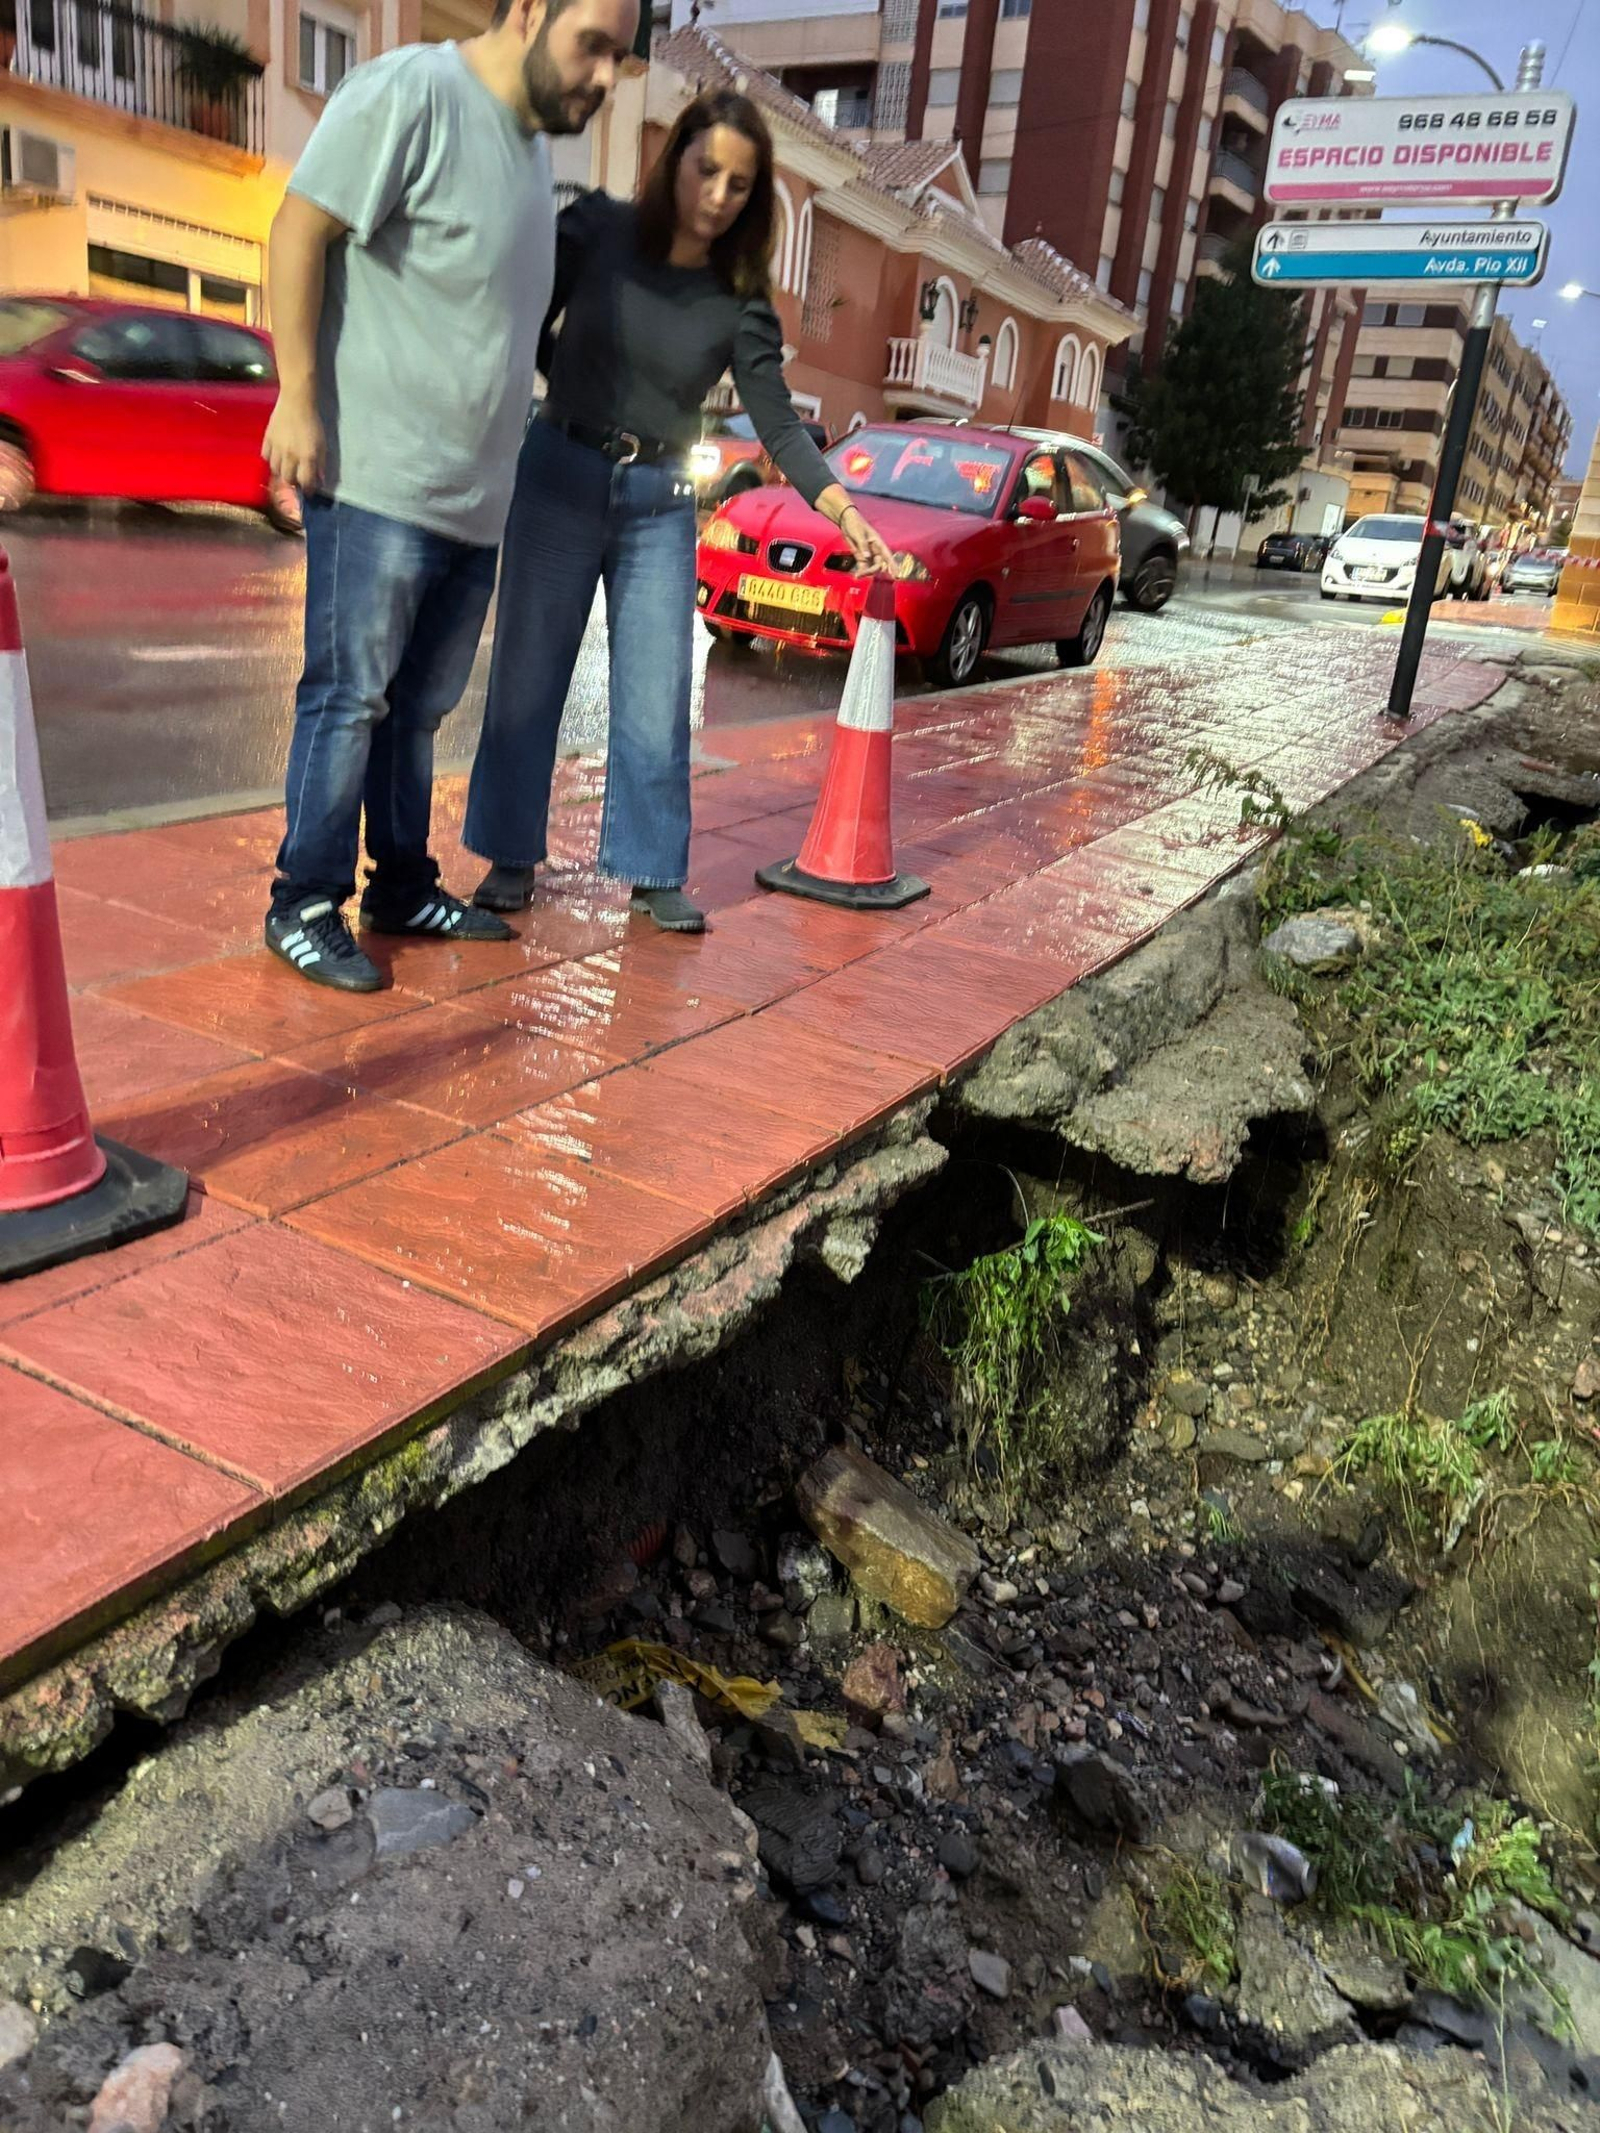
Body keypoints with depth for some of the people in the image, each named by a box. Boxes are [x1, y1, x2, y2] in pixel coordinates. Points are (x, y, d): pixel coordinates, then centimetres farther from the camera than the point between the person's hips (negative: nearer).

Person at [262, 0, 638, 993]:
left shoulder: (534, 140, 19)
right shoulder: (411, 91, -7)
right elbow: (301, 230, -10)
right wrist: (299, 396, -15)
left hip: (477, 496, 8)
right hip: (379, 476, -8)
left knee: (419, 705, 12)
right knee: (350, 698, -4)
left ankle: (402, 887, 22)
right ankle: (305, 906, 5)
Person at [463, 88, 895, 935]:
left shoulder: (740, 301, 0)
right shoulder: (596, 230, -3)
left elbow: (777, 422, -5)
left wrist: (846, 515, -17)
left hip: (659, 504, 1)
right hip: (558, 476, -1)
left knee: (657, 699, 0)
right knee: (528, 676, 2)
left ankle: (653, 870, 11)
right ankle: (510, 856, 14)